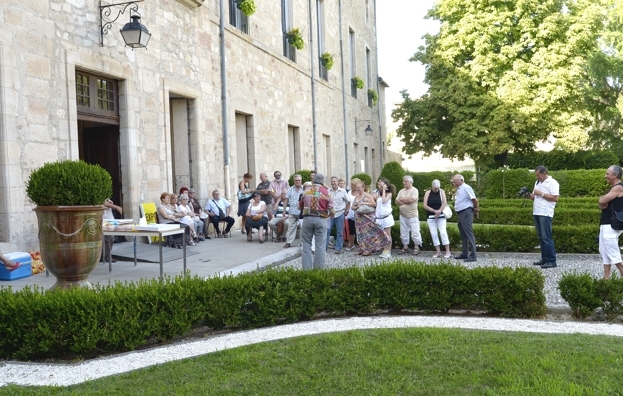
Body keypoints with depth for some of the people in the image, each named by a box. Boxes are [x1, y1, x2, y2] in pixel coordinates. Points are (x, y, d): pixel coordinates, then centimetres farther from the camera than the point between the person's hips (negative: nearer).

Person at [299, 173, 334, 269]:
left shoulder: (306, 192, 4)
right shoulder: (326, 192, -2)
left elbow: (299, 207, 13)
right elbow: (332, 211, -5)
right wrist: (329, 215, 16)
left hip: (307, 218, 2)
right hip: (320, 219, -2)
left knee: (306, 244, 8)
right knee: (320, 245, 5)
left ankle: (307, 269, 7)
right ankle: (318, 269, 6)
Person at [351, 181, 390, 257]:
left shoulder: (367, 195, -5)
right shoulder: (356, 197, 15)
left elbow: (374, 204, -12)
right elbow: (352, 207, 15)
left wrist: (365, 203, -17)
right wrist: (357, 207, -6)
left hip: (367, 217, -7)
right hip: (359, 218, 7)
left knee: (367, 233, -7)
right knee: (360, 234, 6)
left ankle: (369, 250, -4)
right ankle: (362, 249, 12)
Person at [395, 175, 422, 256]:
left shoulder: (414, 190, -5)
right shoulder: (401, 191, 14)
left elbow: (411, 199, -21)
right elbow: (397, 201, 4)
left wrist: (402, 199, -5)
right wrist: (406, 201, -11)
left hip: (412, 215, -6)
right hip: (403, 215, 6)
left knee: (415, 232, -4)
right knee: (403, 233, 9)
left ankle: (416, 247, 7)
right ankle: (405, 247, 19)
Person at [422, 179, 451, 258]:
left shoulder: (441, 192, 3)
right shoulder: (427, 193, 3)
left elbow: (444, 203, -6)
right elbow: (425, 206, -4)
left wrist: (439, 211, -18)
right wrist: (435, 211, -13)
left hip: (441, 216, -2)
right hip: (431, 217, 2)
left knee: (443, 232, -9)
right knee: (433, 234, 0)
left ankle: (448, 252, -9)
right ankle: (438, 252, 7)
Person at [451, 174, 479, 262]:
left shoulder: (466, 188, -13)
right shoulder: (459, 189, 16)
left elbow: (475, 200, -15)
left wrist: (476, 210, -3)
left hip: (466, 213, -10)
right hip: (460, 213, 10)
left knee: (469, 234, -11)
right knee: (463, 235, 14)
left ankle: (473, 256, -12)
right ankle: (465, 254, 23)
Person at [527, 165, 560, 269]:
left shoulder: (552, 183, -7)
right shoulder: (537, 182, 19)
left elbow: (555, 198, -15)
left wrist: (541, 194, -15)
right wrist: (529, 195, 0)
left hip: (545, 214, -8)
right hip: (536, 213, 8)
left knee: (546, 237, -9)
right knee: (540, 237, 11)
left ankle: (552, 261, -5)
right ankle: (544, 258, 18)